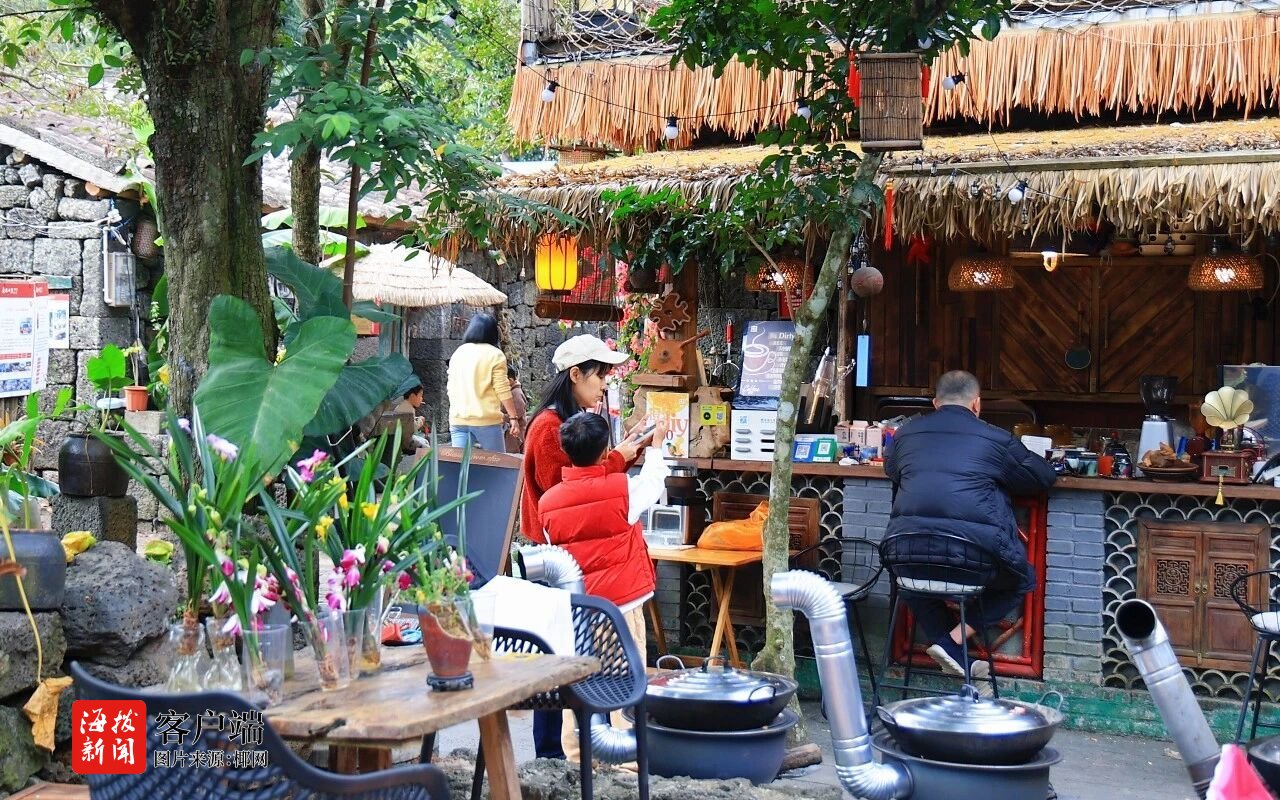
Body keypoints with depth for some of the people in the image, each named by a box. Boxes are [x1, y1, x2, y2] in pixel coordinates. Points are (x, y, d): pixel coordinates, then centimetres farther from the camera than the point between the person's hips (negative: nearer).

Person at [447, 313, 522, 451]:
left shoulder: (458, 353, 12)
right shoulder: (495, 355, -4)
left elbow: (451, 389, 15)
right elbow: (502, 391, -9)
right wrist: (514, 417, -4)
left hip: (458, 419, 5)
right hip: (486, 419, -5)